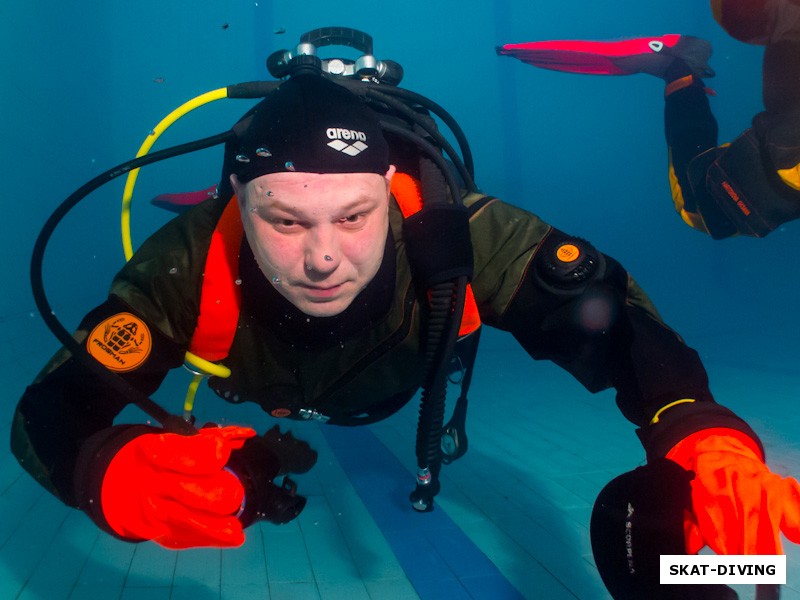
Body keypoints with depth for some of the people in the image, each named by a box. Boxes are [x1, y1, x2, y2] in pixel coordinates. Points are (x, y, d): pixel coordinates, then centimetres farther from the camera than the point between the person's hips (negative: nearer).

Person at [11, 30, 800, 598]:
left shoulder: (453, 234, -41)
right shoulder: (194, 263, -42)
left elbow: (610, 314, -37)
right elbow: (51, 411, -41)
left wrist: (703, 435, -57)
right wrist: (117, 474, -65)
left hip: (407, 413, 0)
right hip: (249, 425, 1)